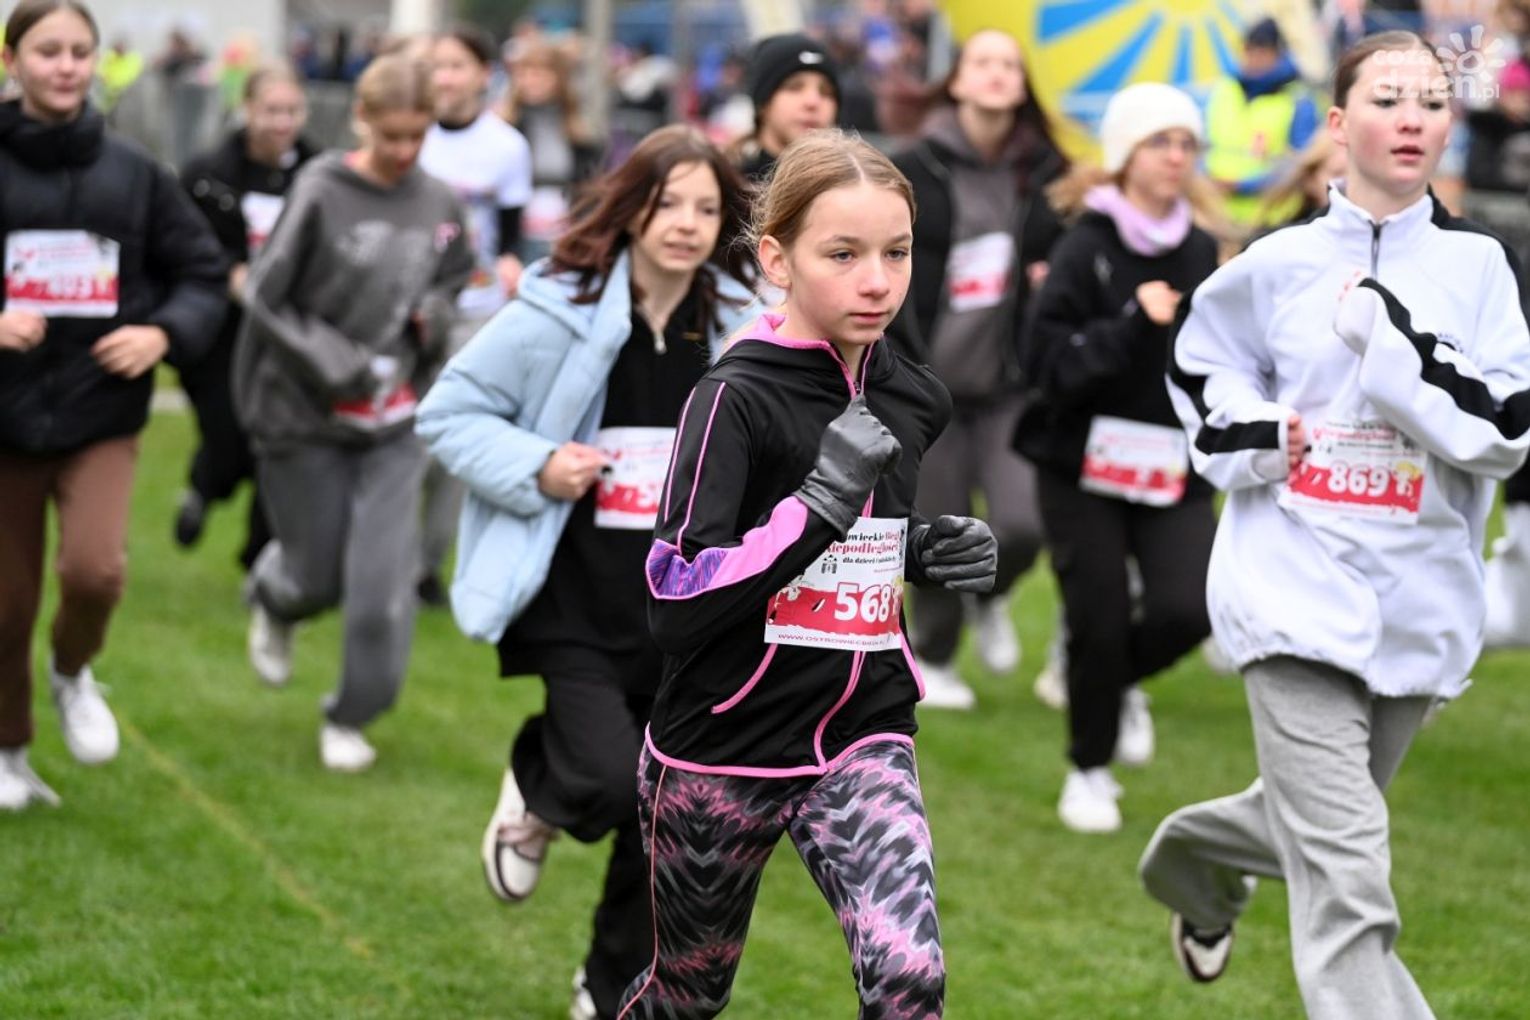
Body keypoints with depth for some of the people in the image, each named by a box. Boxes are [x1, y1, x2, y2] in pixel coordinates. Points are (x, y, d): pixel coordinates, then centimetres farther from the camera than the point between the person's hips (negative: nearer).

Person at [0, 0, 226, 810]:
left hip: (102, 415, 1)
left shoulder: (133, 174, 3)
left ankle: (73, 674, 12)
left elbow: (201, 274, 10)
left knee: (96, 567, -22)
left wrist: (163, 333, -9)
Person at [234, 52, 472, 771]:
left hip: (393, 421, 3)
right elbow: (265, 297, -11)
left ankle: (351, 718, 11)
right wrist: (337, 367, -19)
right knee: (318, 574, 8)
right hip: (304, 418, -3)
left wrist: (436, 313, -5)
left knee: (385, 580, -7)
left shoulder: (439, 205, -1)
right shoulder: (321, 193, -15)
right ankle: (272, 600, 46)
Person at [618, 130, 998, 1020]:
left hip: (863, 738, 3)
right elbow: (673, 604, -25)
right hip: (723, 753, -3)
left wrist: (932, 553, 2)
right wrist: (819, 502, -31)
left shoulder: (913, 401, 3)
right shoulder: (736, 400, -16)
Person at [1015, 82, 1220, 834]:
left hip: (1175, 470, 4)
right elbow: (1046, 359, -16)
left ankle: (1120, 686, 22)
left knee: (1187, 609, -13)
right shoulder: (1086, 248, -9)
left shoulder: (1200, 253, 7)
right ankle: (1089, 770, 21)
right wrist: (1133, 329, -24)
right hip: (1083, 465, -4)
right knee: (1099, 622, -2)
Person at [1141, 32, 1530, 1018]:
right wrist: (1247, 434, -2)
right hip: (1300, 591, -3)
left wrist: (1393, 340, -19)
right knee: (1348, 889, -15)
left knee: (1317, 829, 25)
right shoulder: (1282, 264, 0)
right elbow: (1200, 364, 18)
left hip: (1419, 599, 3)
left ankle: (1193, 853, 57)